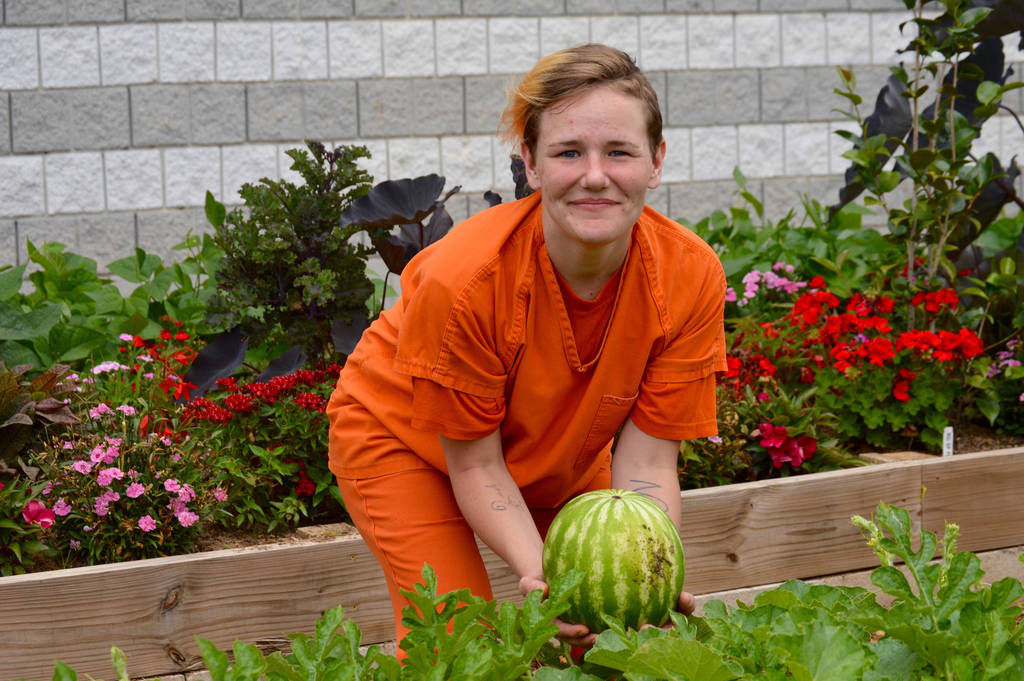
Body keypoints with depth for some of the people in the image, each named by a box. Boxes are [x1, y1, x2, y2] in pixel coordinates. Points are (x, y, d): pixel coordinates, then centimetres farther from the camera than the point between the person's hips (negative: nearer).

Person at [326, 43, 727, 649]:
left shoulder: (690, 276, -28)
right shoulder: (461, 279, -37)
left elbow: (645, 467, -23)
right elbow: (476, 465, -24)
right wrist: (538, 575, -40)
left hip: (560, 451, 4)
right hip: (407, 437, -3)